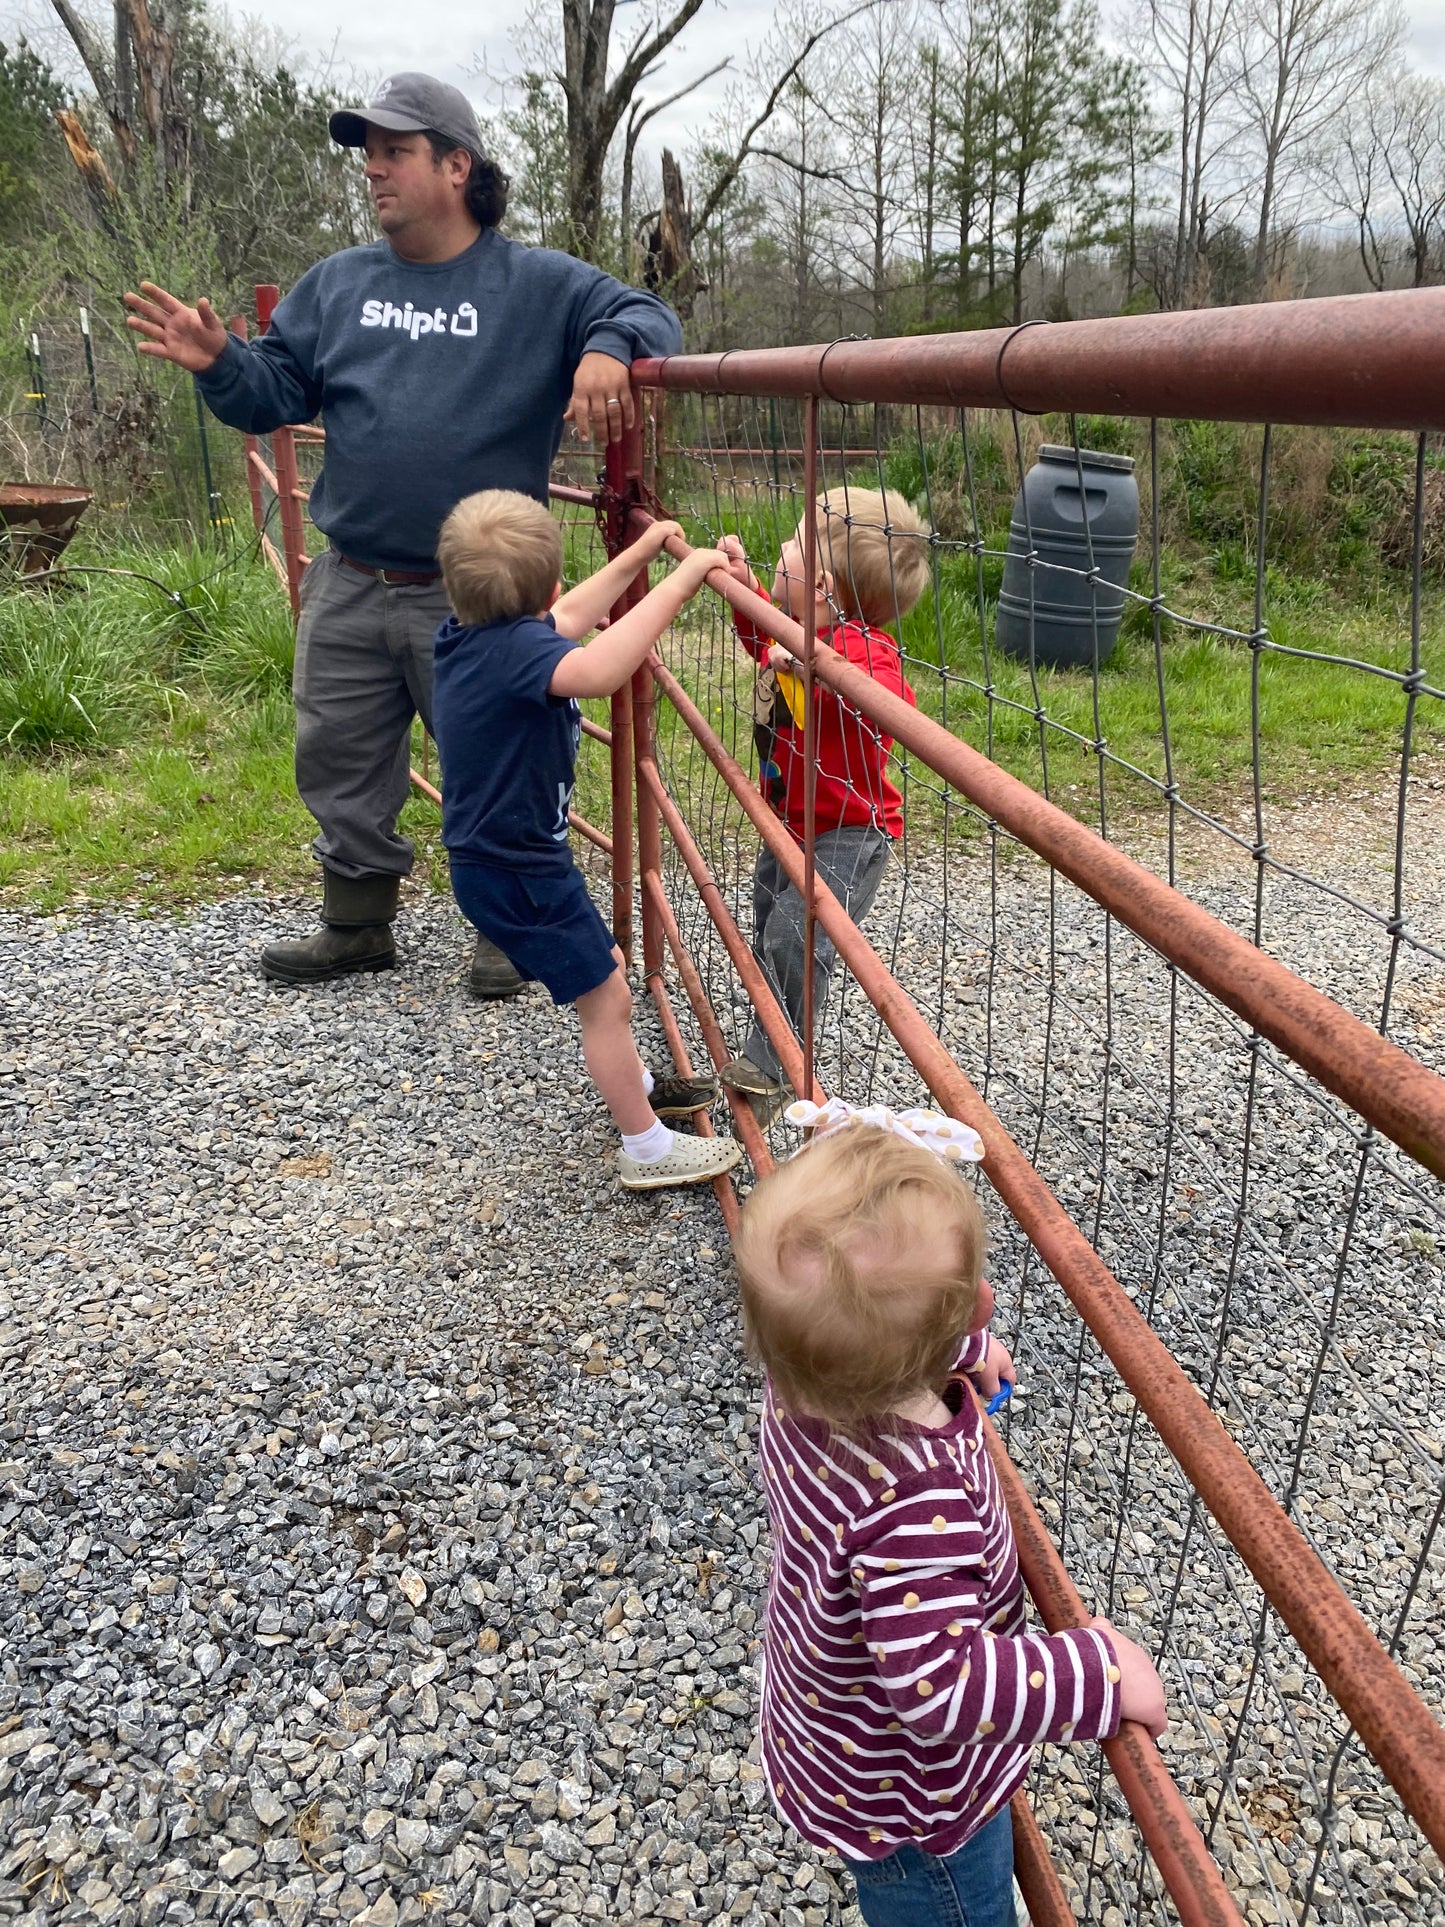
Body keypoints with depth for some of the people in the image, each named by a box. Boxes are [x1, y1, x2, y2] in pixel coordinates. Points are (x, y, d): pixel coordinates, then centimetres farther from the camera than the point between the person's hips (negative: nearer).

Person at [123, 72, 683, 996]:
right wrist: (219, 361, -10)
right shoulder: (337, 283, 10)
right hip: (347, 593, 4)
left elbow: (647, 313, -3)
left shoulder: (538, 284, -1)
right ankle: (358, 924, 31)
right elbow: (276, 394, 11)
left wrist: (607, 347, -24)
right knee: (341, 765, 13)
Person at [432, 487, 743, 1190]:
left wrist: (639, 553, 21)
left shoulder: (467, 632, 0)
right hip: (517, 873, -10)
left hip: (498, 859, 10)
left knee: (606, 969, 25)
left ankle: (632, 1085, 45)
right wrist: (679, 579, -44)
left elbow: (566, 623, 18)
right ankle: (648, 1151, 16)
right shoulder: (514, 647, -29)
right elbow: (595, 671, -51)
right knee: (606, 998, 3)